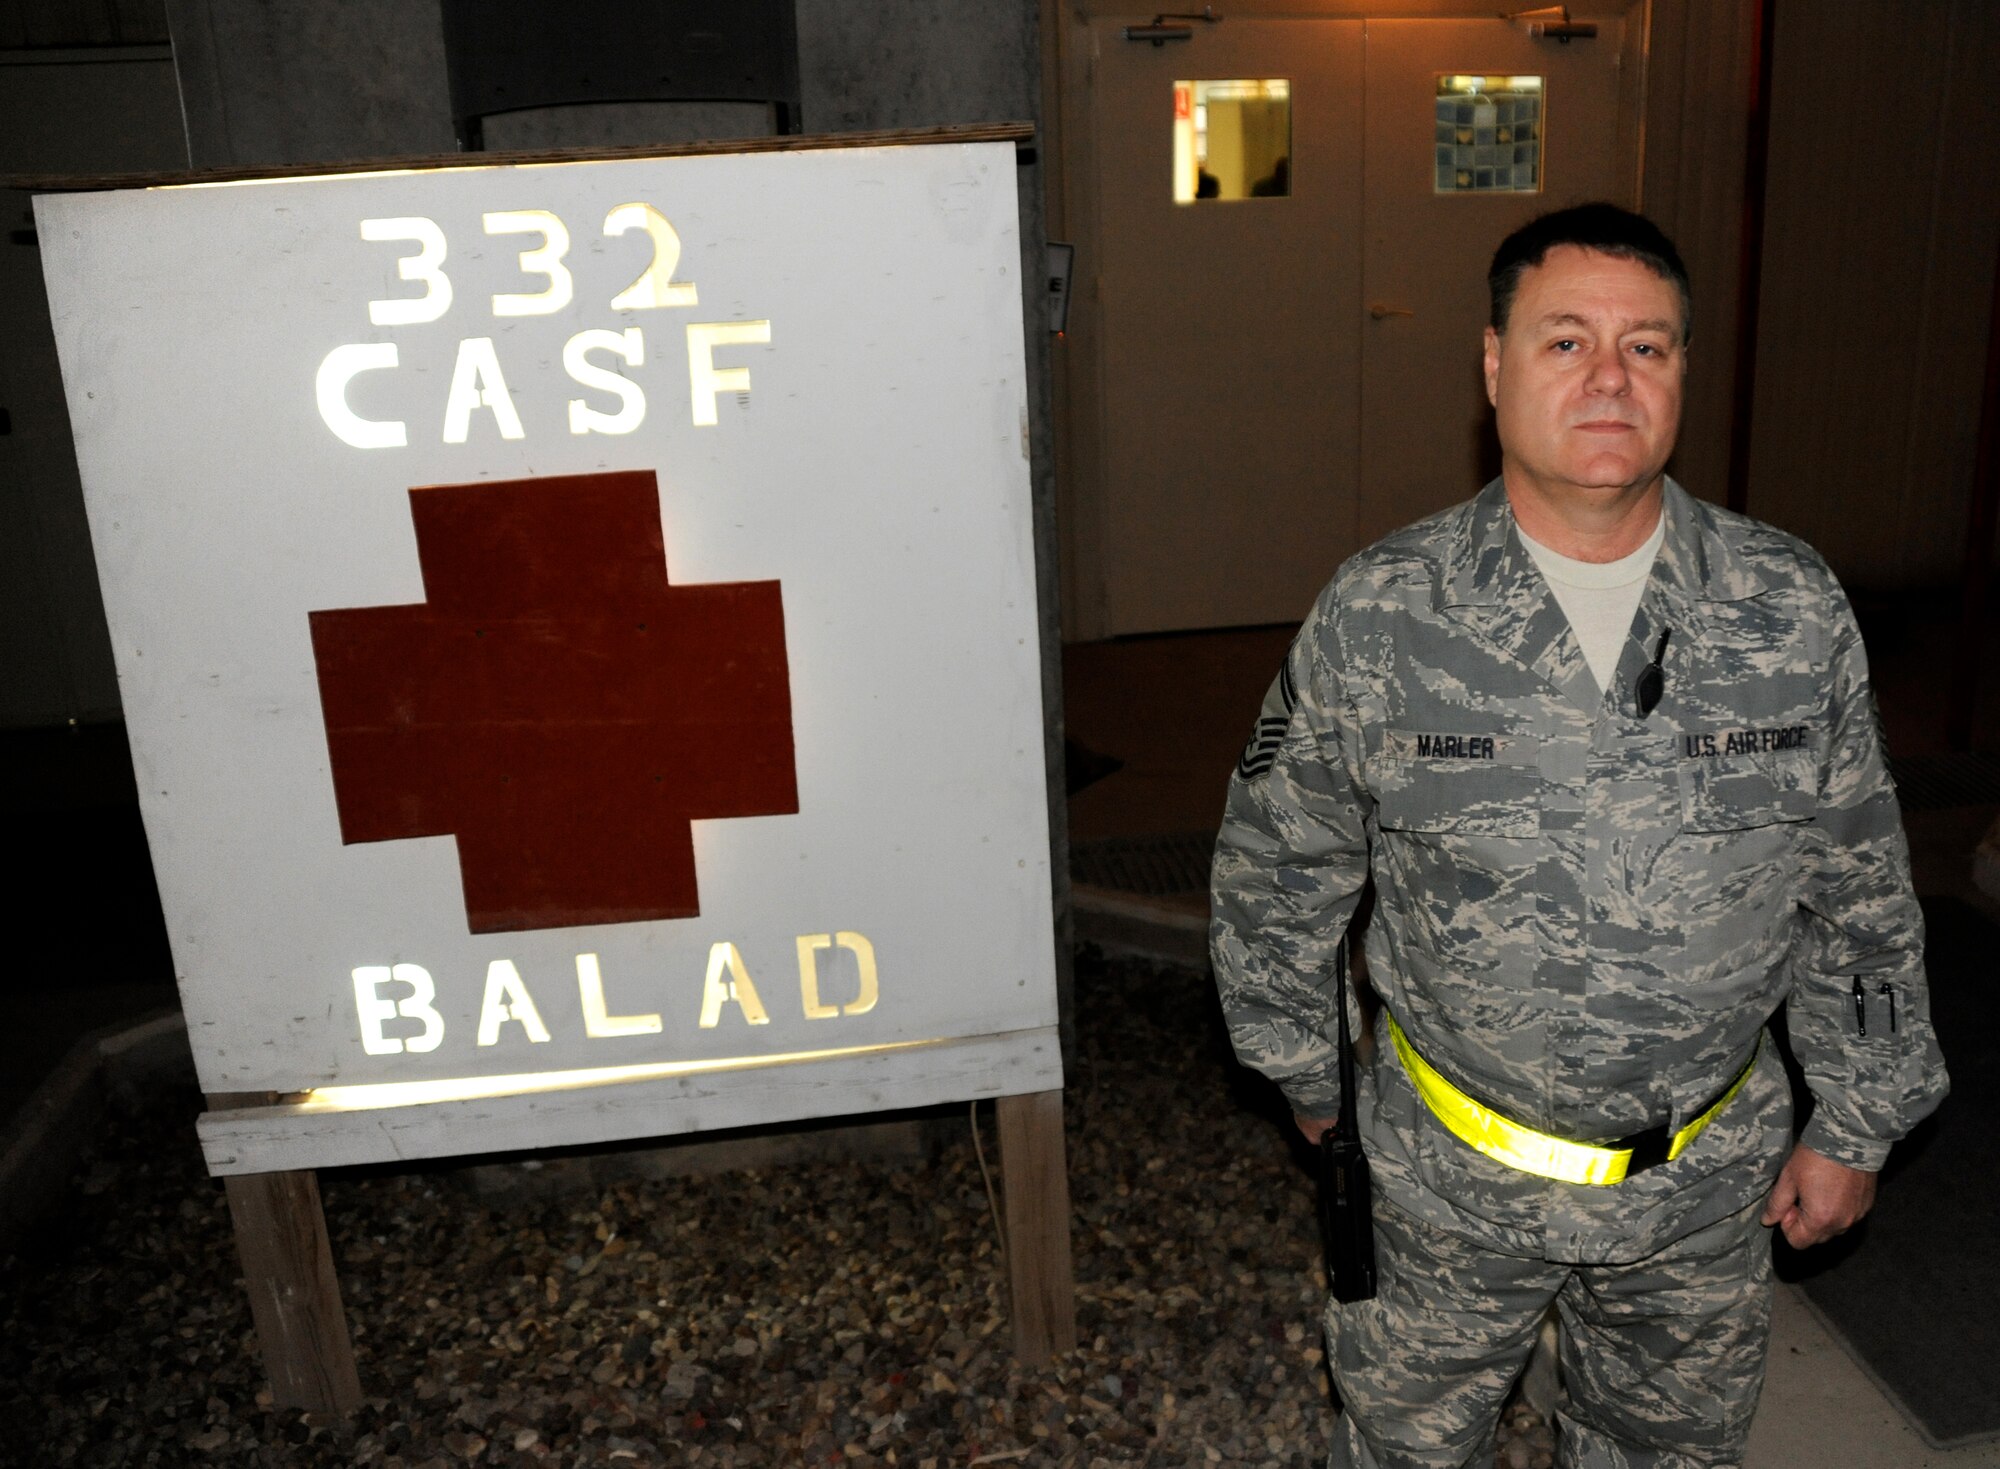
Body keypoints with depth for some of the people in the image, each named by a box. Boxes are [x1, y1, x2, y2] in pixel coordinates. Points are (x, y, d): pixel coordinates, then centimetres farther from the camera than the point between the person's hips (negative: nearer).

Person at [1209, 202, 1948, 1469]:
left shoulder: (1794, 608, -8)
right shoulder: (1379, 618, -15)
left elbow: (1860, 892, 3)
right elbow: (1277, 881, -2)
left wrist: (1854, 1124, 8)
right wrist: (1308, 1075, 7)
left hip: (1712, 1181, 2)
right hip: (1454, 1175, -2)